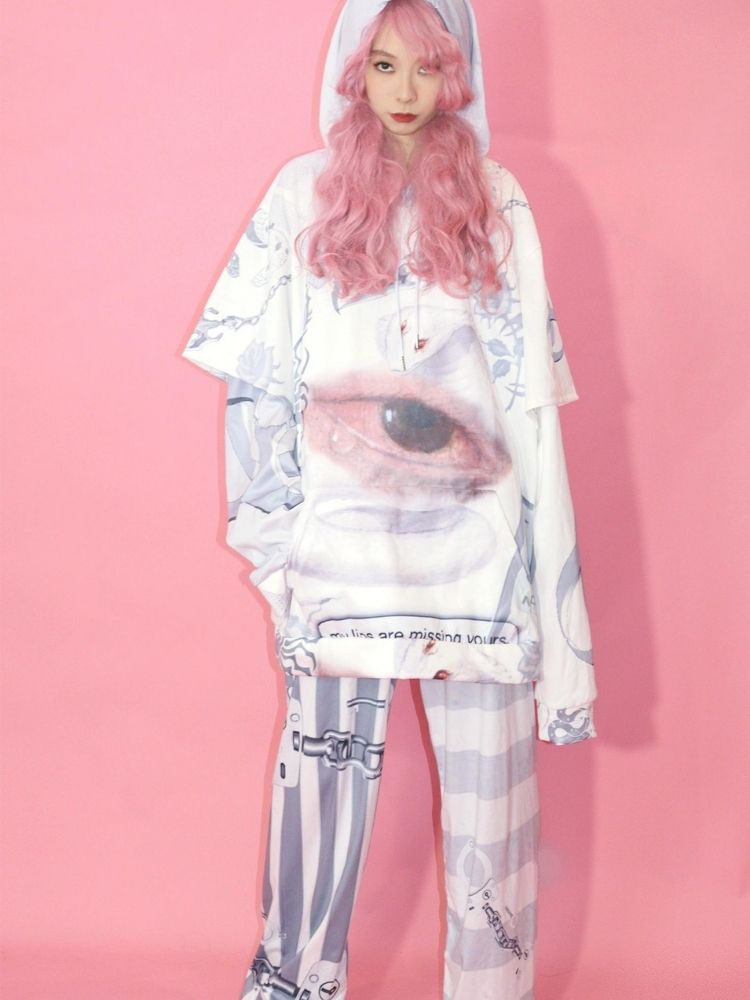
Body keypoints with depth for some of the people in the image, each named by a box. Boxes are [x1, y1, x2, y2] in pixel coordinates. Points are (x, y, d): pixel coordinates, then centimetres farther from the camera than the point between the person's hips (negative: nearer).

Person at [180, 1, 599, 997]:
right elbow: (258, 365, 6)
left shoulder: (496, 197, 8)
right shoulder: (307, 191, 7)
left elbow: (528, 378, 5)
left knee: (489, 759, 2)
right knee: (328, 754, 4)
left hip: (475, 529, 0)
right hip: (343, 530, 0)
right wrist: (272, 513, -1)